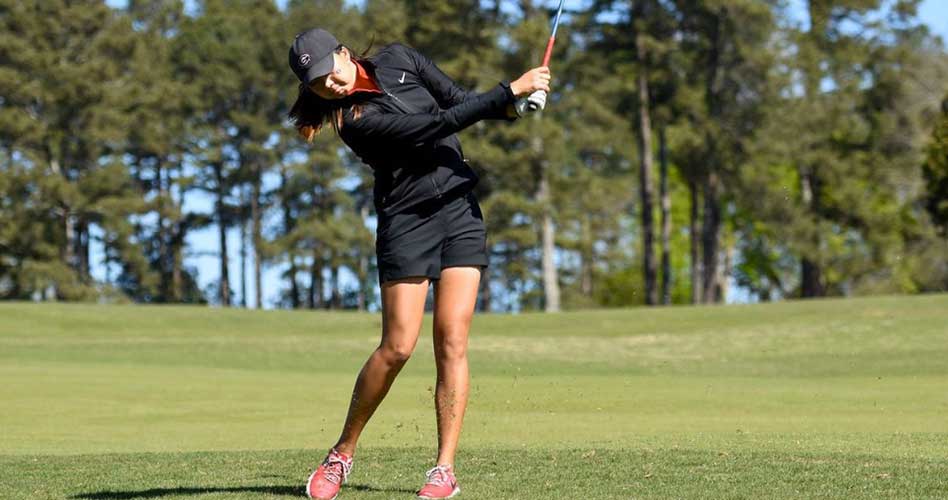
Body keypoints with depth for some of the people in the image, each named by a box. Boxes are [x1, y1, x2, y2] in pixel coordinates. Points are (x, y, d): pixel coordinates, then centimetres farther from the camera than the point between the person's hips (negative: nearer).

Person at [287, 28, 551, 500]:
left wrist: (507, 109, -13)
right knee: (397, 346, -9)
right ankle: (342, 454, 9)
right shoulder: (356, 121, -16)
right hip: (407, 221, -4)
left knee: (452, 341, -6)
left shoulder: (398, 58, 3)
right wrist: (510, 90, -23)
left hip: (461, 211, 4)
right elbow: (441, 123, -22)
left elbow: (457, 98, 8)